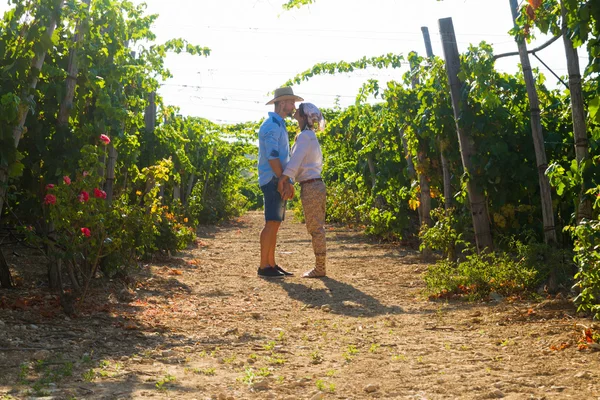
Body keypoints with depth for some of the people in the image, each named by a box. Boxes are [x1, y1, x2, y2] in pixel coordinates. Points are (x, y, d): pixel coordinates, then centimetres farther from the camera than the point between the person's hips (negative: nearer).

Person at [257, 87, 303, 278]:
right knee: (271, 223, -11)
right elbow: (272, 157, -18)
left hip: (278, 181, 10)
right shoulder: (271, 125, -12)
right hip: (273, 180, -10)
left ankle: (271, 264, 12)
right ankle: (263, 266, -10)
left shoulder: (279, 125, 20)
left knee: (275, 224, 9)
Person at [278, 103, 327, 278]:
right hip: (316, 184, 10)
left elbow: (295, 161, -23)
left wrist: (283, 179, -25)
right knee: (318, 228, 11)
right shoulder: (311, 136, 17)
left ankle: (319, 268, -1)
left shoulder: (304, 136, -12)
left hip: (310, 186, -10)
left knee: (315, 228, -5)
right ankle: (320, 266, 16)